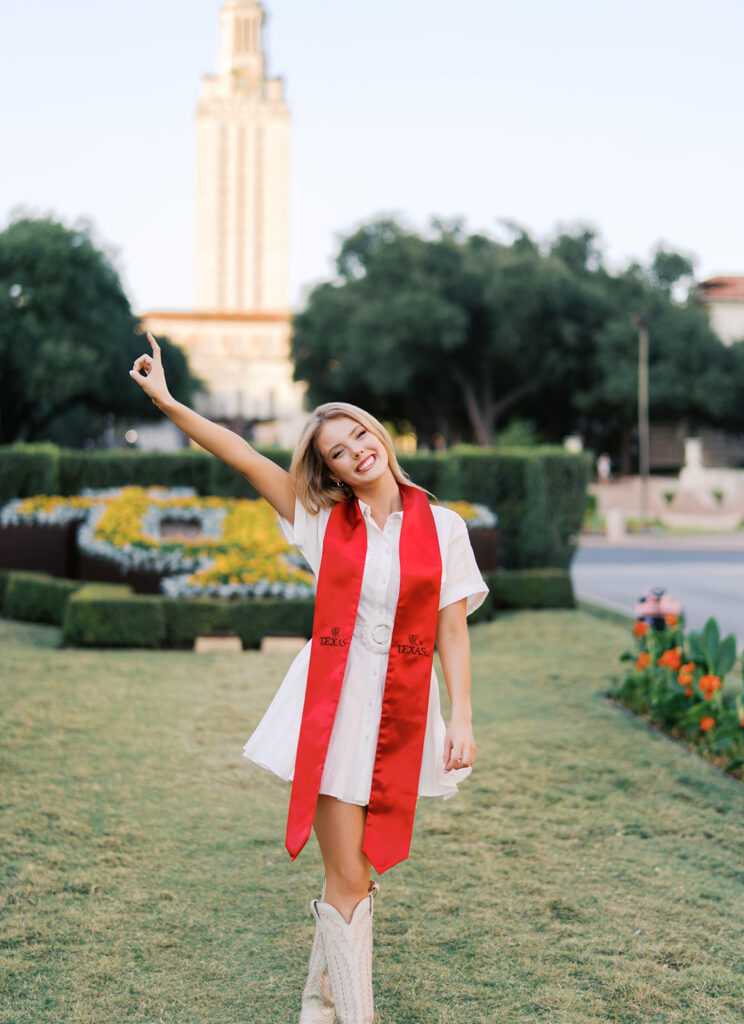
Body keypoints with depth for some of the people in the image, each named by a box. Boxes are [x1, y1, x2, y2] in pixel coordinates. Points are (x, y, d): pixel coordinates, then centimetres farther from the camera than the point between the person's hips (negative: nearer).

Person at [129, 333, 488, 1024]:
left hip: (402, 709, 1)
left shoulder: (441, 527, 1)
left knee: (356, 870, 10)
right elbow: (240, 455, -2)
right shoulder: (325, 520, 2)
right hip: (332, 703, -1)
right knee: (348, 878, -3)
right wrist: (166, 400, -7)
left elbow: (452, 630, 1)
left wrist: (461, 719, -5)